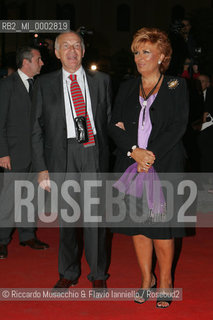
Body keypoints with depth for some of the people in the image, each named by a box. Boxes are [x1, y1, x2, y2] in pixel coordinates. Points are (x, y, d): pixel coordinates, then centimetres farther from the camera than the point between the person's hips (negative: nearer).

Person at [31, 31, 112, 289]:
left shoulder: (101, 80, 9)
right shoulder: (45, 84, 6)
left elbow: (110, 119, 11)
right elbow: (37, 129, 4)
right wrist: (41, 168, -2)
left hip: (95, 154, 0)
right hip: (62, 154, 0)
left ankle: (98, 274, 17)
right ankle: (68, 273, 24)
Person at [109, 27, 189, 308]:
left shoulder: (176, 86, 3)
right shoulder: (127, 88, 13)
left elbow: (178, 126, -6)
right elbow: (114, 125, 5)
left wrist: (151, 156, -14)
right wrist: (134, 151, -12)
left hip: (164, 165, -3)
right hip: (130, 166, 4)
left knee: (161, 226, -2)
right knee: (137, 225, 7)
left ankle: (165, 280, 15)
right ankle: (146, 278, 22)